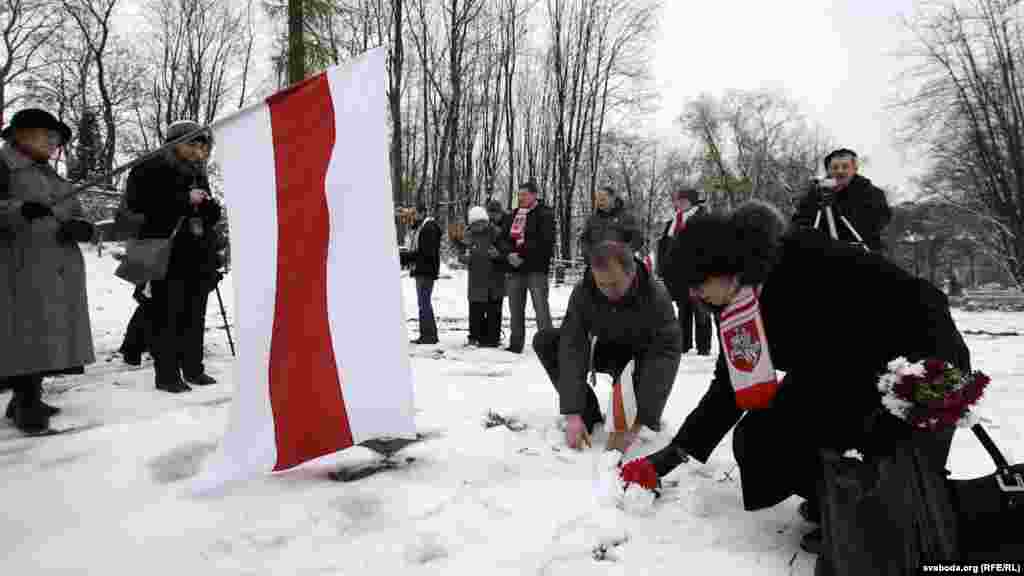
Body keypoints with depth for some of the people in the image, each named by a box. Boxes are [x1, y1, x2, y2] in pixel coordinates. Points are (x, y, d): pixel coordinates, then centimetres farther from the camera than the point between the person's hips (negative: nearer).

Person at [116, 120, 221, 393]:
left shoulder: (198, 174, 18)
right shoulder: (151, 170, -2)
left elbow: (211, 217, 20)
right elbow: (146, 206, -17)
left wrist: (209, 206, -3)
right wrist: (186, 200, -19)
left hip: (199, 257, 6)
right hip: (165, 255, -6)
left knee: (194, 317, 10)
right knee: (167, 317, -5)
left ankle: (193, 368, 18)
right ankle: (167, 374, 1)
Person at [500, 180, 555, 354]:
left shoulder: (544, 214, -3)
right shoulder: (514, 215, 17)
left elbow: (544, 242, -14)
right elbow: (503, 238, 13)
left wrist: (522, 254, -13)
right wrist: (509, 253, -7)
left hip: (536, 269, -7)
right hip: (515, 268, 7)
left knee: (541, 307, -10)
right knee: (515, 308, 12)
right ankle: (516, 345, 21)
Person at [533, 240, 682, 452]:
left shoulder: (657, 297, -32)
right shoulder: (583, 291, -26)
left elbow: (665, 356, -38)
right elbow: (572, 348, -31)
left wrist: (634, 424, -47)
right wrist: (573, 414, -40)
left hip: (641, 357, -2)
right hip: (604, 350, 2)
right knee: (545, 341, -19)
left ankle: (646, 417, 1)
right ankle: (589, 414, -11)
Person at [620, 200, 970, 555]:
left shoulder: (805, 257, -28)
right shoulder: (732, 312, -5)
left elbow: (910, 296, -26)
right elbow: (728, 389, 3)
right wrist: (673, 454, 1)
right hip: (828, 384, 7)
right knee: (757, 443, -6)